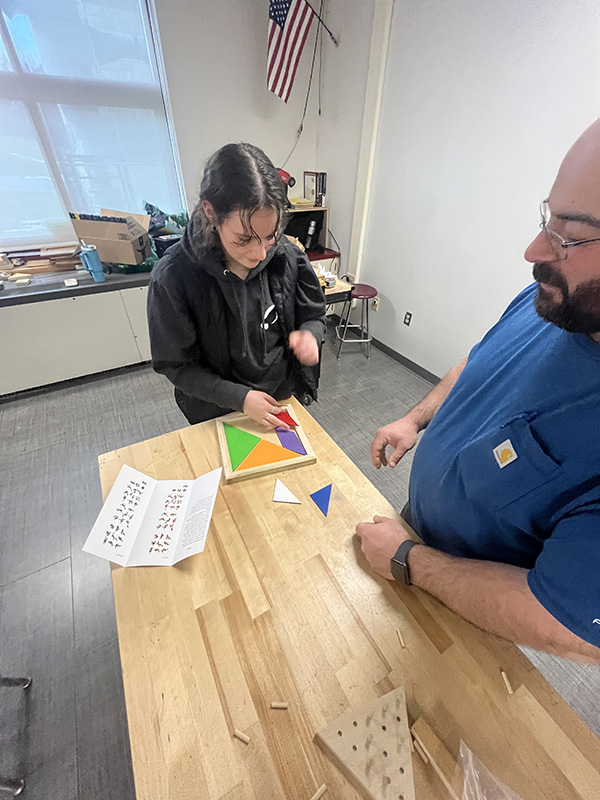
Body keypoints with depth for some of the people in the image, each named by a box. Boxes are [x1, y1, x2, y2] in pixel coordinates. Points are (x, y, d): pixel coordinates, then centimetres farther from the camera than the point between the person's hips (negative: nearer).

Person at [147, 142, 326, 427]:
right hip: (218, 414, -2)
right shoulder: (172, 278, -24)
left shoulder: (288, 256, -15)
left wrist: (309, 334, -25)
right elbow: (176, 365, -16)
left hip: (286, 399, 3)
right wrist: (240, 397, -24)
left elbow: (315, 315, -1)